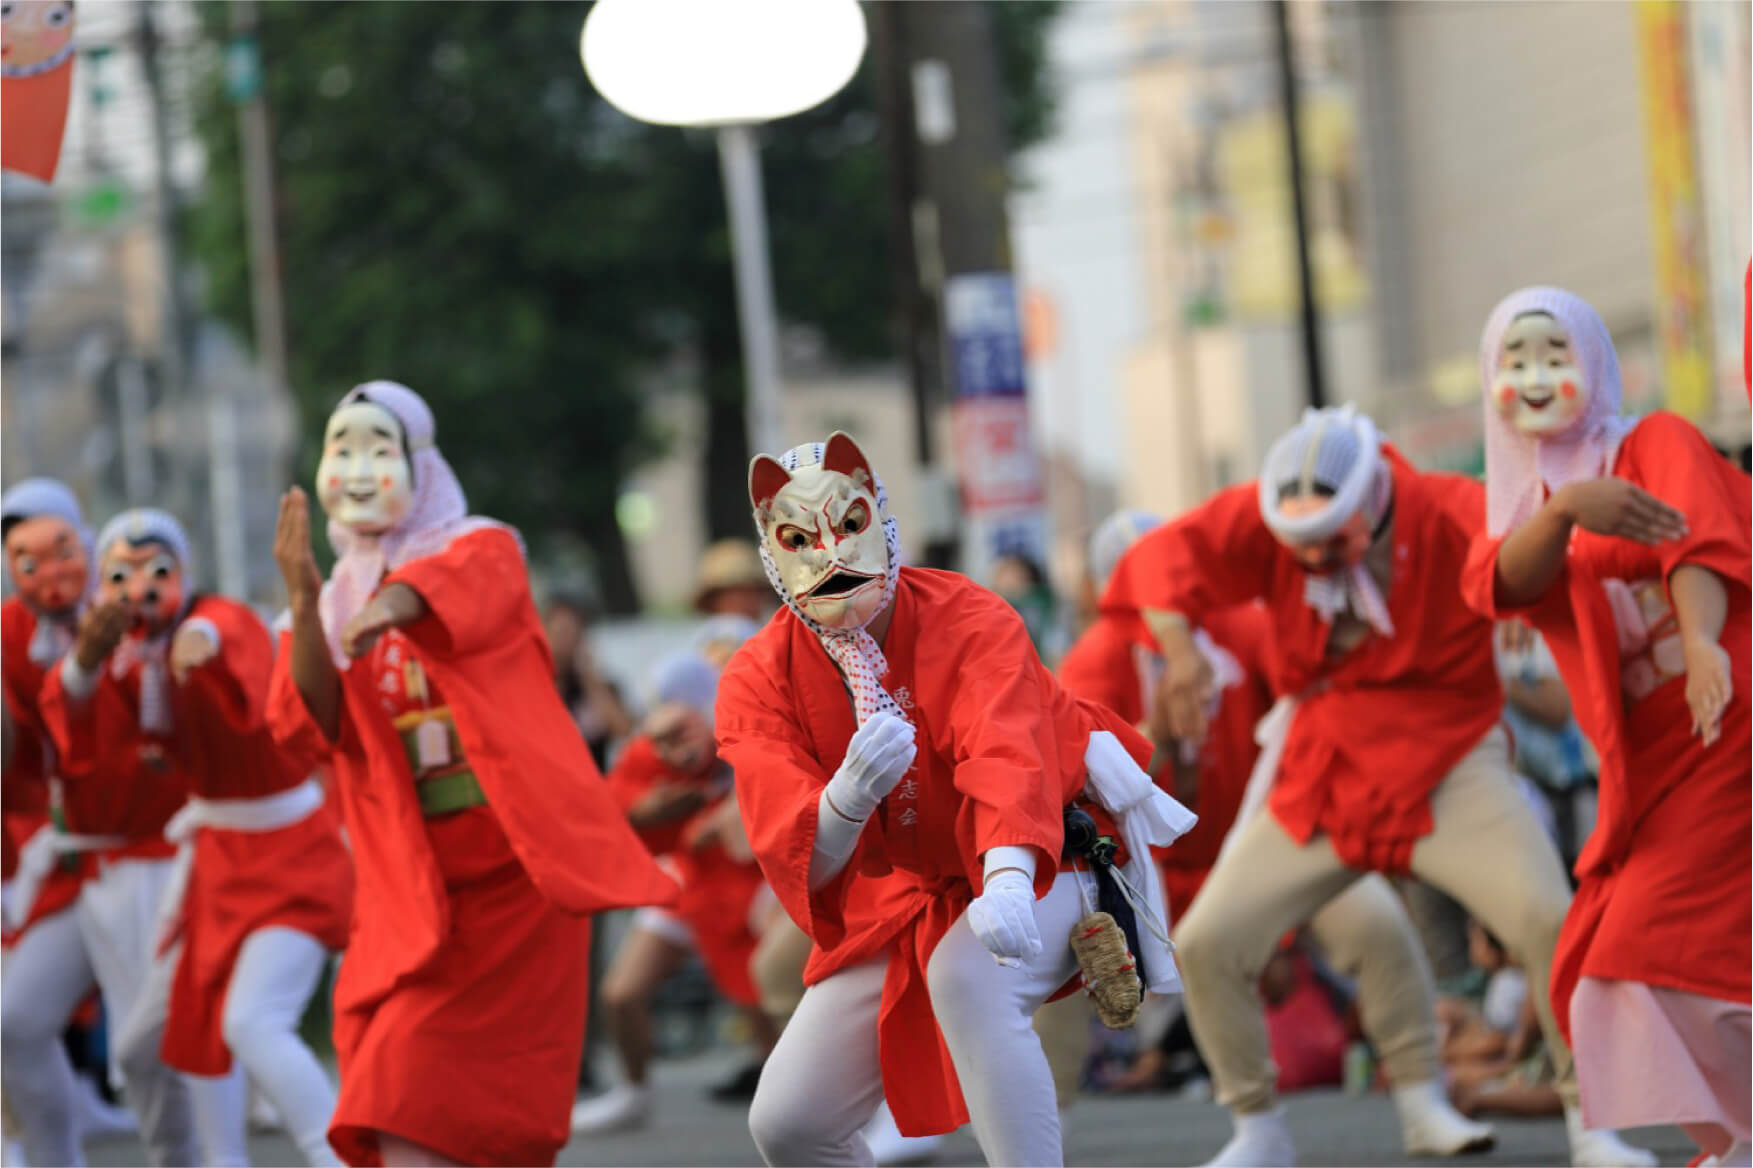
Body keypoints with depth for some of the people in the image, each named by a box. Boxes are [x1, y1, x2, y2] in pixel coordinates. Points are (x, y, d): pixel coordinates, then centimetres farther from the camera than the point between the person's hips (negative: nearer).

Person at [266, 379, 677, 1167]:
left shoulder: (482, 551, 2)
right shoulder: (332, 605, 13)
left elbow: (461, 582, -25)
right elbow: (314, 722, -6)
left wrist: (397, 602, -49)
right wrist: (302, 599, -23)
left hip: (509, 867, -4)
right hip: (411, 887, 4)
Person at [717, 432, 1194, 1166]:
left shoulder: (972, 621, -20)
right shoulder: (758, 682, -13)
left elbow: (1007, 759, -39)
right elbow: (798, 858, -25)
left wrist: (1006, 883, -60)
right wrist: (849, 798, -50)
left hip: (1034, 865, -4)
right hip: (903, 902, 4)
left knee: (968, 975, -38)